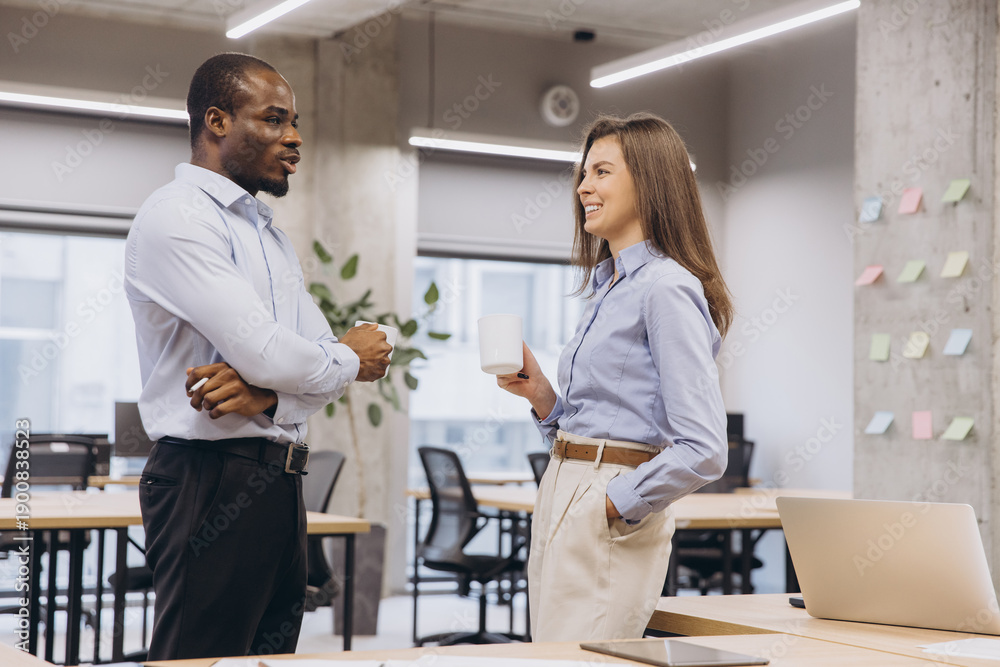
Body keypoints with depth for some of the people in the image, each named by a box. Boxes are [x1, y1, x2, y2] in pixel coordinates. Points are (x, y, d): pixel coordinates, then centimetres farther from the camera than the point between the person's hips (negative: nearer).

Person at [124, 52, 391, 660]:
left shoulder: (269, 232, 19)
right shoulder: (176, 218, -10)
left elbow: (326, 356, 9)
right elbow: (265, 351, -20)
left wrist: (264, 391, -14)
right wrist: (351, 360, 0)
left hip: (278, 484, 9)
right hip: (211, 484, -9)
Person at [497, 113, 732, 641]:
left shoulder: (666, 290, -12)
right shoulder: (607, 289, 17)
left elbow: (702, 452, -19)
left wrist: (612, 505, -14)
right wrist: (538, 393, 6)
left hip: (610, 528, -9)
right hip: (560, 500, 9)